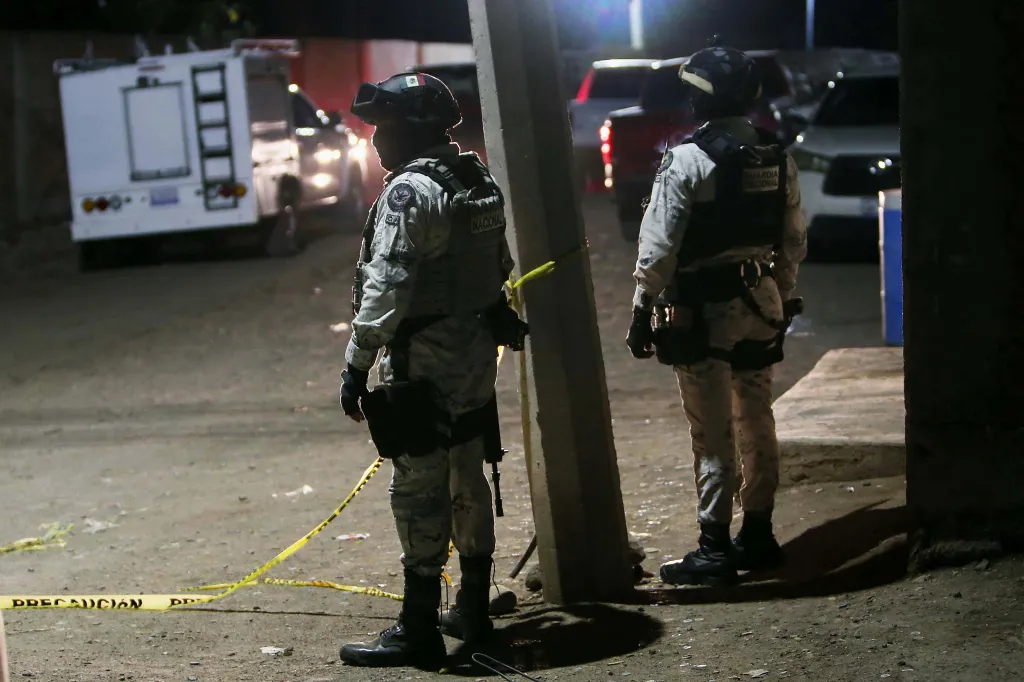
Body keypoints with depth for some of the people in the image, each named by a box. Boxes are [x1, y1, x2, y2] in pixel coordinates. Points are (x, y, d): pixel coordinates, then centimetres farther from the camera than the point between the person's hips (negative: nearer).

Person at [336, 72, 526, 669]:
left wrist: (358, 364, -21)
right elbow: (501, 267, 20)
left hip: (423, 367, -9)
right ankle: (473, 611, 25)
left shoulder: (410, 191, -17)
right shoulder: (481, 182, 11)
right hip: (478, 357, 9)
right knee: (468, 482, 16)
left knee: (420, 492, -5)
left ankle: (420, 629, -2)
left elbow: (385, 288, -23)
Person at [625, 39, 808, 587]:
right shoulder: (777, 159, 5)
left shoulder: (687, 160, -15)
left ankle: (714, 549, 1)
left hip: (703, 311, -6)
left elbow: (658, 247, -15)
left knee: (712, 433, -2)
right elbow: (794, 242, 12)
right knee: (756, 421, 15)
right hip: (761, 304, 6)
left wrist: (642, 311, -8)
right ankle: (758, 534, 23)